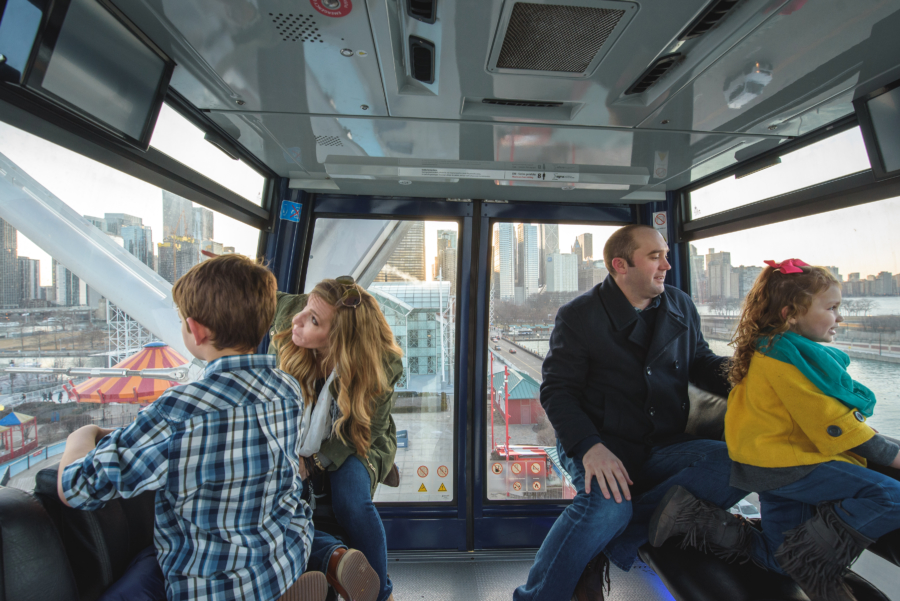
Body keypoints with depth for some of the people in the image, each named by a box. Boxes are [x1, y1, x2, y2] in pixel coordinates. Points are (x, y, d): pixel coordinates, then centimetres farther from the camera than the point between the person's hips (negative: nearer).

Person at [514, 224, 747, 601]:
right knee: (607, 505, -34)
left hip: (662, 445, 6)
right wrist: (588, 446, -26)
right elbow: (557, 389, -9)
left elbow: (701, 364, 21)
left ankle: (610, 545, -18)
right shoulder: (579, 316, -6)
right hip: (602, 443, -5)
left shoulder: (681, 307, 12)